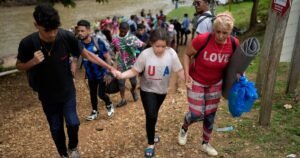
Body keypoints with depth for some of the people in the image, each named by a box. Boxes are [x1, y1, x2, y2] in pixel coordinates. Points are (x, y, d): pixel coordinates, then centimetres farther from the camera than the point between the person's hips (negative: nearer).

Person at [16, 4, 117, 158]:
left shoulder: (66, 36, -22)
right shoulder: (27, 43, -22)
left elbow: (87, 54, -11)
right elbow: (19, 66, -4)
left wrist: (110, 68, -14)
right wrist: (33, 62, -27)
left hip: (67, 91, 0)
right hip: (47, 95, 0)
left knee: (73, 123, 2)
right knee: (56, 128, 14)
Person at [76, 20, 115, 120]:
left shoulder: (97, 41, -19)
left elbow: (107, 57, -13)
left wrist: (108, 72, -15)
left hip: (102, 73, -4)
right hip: (90, 75, 4)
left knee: (101, 94, -5)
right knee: (92, 94, 16)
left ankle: (109, 105, 28)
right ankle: (94, 112, 39)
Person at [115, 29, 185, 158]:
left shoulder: (171, 53, -17)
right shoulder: (145, 54, -22)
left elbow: (179, 70, -10)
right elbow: (134, 71, -20)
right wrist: (122, 75, -37)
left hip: (162, 90, 3)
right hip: (148, 90, -3)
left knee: (153, 114, 22)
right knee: (151, 116, -12)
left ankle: (151, 132, 52)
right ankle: (150, 144, 11)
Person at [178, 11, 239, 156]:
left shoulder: (234, 44, -17)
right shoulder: (202, 40, -29)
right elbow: (187, 54, -12)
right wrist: (186, 74, -19)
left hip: (216, 83, 4)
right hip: (196, 81, -3)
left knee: (210, 115, 15)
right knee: (197, 114, -3)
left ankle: (206, 144, 38)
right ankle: (184, 128, 34)